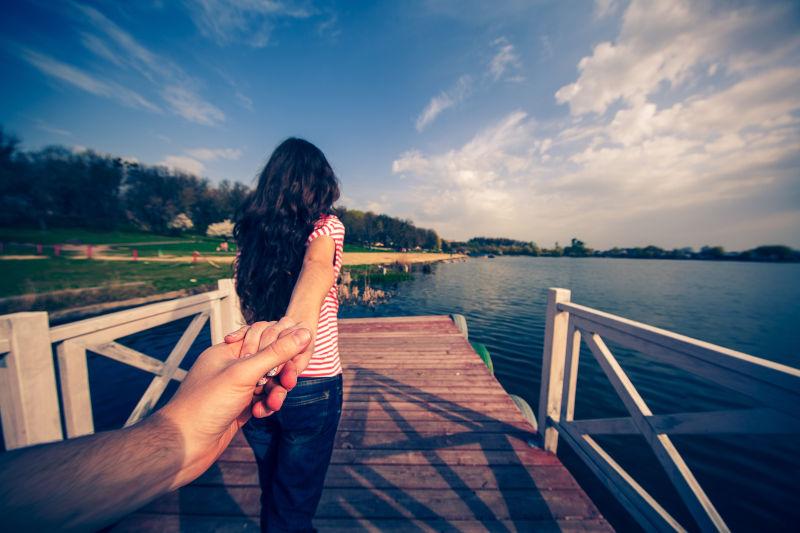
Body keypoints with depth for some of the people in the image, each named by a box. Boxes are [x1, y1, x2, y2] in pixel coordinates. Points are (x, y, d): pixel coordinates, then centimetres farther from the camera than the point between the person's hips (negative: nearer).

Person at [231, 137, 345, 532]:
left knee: (271, 491, 31)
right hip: (312, 385, -5)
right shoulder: (326, 225, -11)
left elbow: (248, 309, 9)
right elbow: (317, 263, -33)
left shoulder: (249, 231, 3)